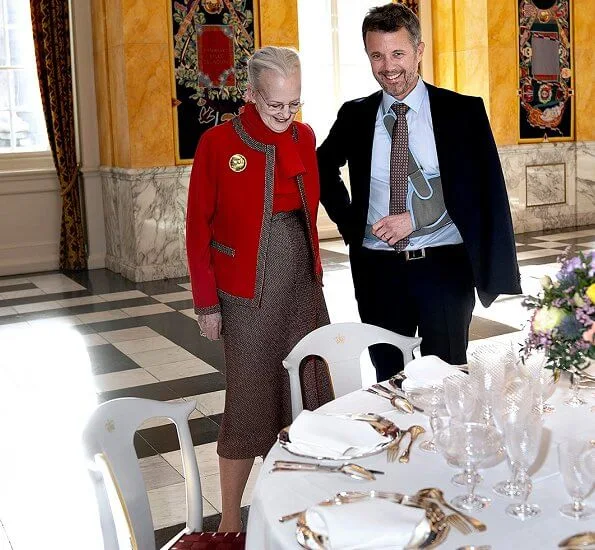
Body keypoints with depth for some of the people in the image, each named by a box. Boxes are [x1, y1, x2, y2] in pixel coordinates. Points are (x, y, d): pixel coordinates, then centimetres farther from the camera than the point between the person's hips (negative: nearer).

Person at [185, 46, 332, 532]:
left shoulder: (304, 138, 5)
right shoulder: (218, 143, -9)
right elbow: (198, 227, -6)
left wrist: (316, 270, 8)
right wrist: (206, 302, -7)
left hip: (303, 284, 5)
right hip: (248, 291, -5)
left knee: (307, 392, 11)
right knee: (251, 398, 2)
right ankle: (231, 518, 18)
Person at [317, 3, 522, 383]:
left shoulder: (463, 111, -3)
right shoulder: (355, 116, 5)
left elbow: (483, 190, -7)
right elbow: (324, 168, 21)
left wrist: (416, 217, -15)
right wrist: (349, 222, 8)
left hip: (444, 267, -2)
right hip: (378, 269, 2)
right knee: (388, 381, 12)